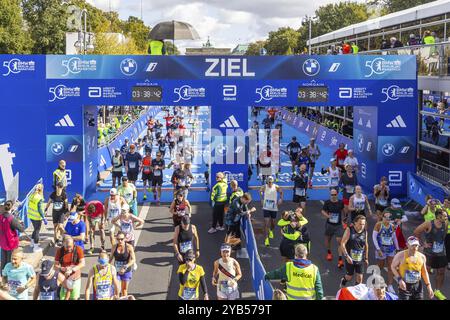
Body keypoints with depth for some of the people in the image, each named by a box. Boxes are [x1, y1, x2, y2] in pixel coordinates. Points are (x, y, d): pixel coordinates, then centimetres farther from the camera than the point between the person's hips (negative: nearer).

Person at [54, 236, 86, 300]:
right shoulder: (59, 251, -6)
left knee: (74, 298, 7)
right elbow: (55, 265, -4)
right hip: (64, 278, 0)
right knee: (62, 298, -1)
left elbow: (82, 263, -11)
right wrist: (62, 269, -25)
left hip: (75, 279, 0)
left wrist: (72, 269, -26)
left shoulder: (78, 249, -9)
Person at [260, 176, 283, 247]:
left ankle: (271, 231, 51)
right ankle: (266, 239, -7)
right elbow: (260, 191, 11)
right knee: (266, 223, -9)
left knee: (273, 222, 16)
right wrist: (262, 199, 7)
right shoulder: (264, 187, -10)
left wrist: (280, 199, -1)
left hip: (274, 208, 1)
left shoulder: (276, 187, -11)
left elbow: (281, 192, 8)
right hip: (266, 208, -1)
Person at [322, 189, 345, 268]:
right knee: (328, 239, 19)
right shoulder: (327, 202, -10)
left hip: (338, 225, -1)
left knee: (339, 241, -9)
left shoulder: (340, 202, -6)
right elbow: (323, 211, -3)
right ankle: (329, 252, 46)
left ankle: (340, 259, -9)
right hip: (329, 224, 1)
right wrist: (327, 216, -23)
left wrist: (342, 220, 20)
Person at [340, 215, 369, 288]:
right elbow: (342, 244, -13)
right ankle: (343, 282, 44)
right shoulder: (349, 230, -13)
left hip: (360, 258, 3)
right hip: (350, 258, -3)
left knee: (360, 277, 0)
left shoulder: (365, 231, 0)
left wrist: (366, 258, 15)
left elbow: (366, 245, 13)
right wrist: (347, 256, -21)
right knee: (349, 277, 11)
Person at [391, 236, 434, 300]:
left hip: (417, 286, 4)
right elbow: (393, 267, -2)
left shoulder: (422, 257, 1)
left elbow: (424, 272, 12)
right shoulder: (401, 255, -11)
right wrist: (399, 279, -15)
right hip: (404, 286, -4)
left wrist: (428, 286, 9)